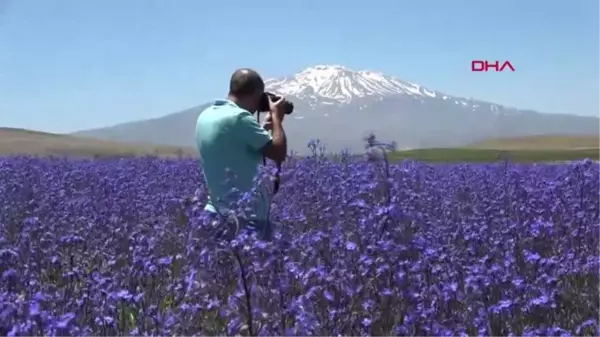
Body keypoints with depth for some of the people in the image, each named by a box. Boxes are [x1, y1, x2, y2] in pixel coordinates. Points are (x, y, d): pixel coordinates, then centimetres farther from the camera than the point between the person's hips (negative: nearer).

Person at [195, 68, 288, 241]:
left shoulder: (206, 116, 10)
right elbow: (279, 153, -10)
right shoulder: (239, 117, -16)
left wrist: (265, 126, 19)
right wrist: (276, 117, 3)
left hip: (217, 214, 9)